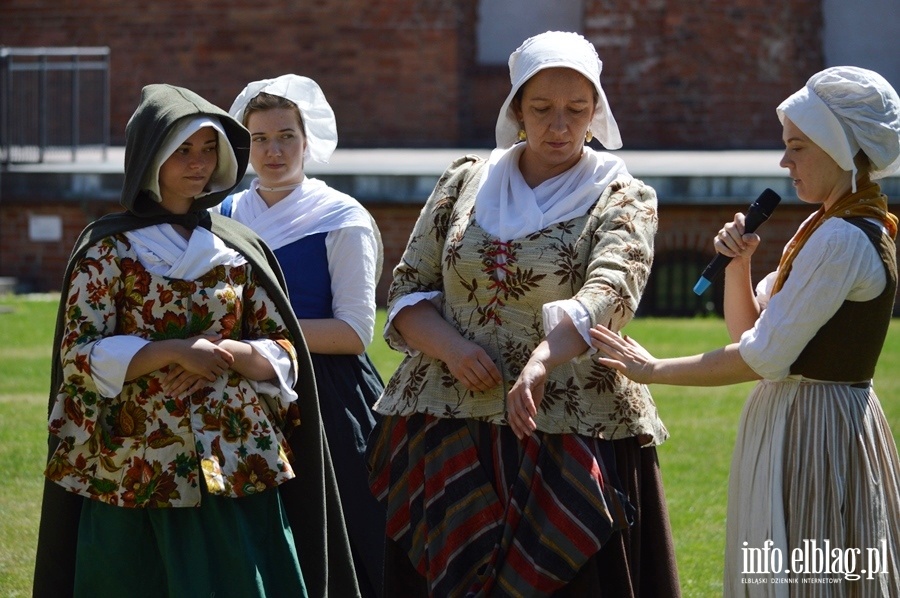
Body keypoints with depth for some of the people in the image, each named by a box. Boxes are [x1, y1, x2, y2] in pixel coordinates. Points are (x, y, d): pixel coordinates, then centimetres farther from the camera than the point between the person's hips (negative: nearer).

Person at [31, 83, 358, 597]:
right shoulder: (109, 247, 1)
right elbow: (79, 355, -7)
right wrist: (174, 351, -17)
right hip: (139, 472, -3)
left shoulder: (240, 249, 10)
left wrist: (229, 352, -12)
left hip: (239, 466, 3)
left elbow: (284, 354, 8)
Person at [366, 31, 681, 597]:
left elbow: (609, 292, -19)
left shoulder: (621, 198, -1)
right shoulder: (464, 183, 10)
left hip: (573, 438, -3)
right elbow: (408, 290, 11)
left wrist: (541, 360, -38)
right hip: (448, 436, 3)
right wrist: (449, 347, -11)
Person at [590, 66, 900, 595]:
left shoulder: (843, 239, -19)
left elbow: (763, 358, -21)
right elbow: (749, 330, 15)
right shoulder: (825, 229, 13)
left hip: (813, 429, -10)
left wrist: (655, 370, -13)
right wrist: (739, 263, -2)